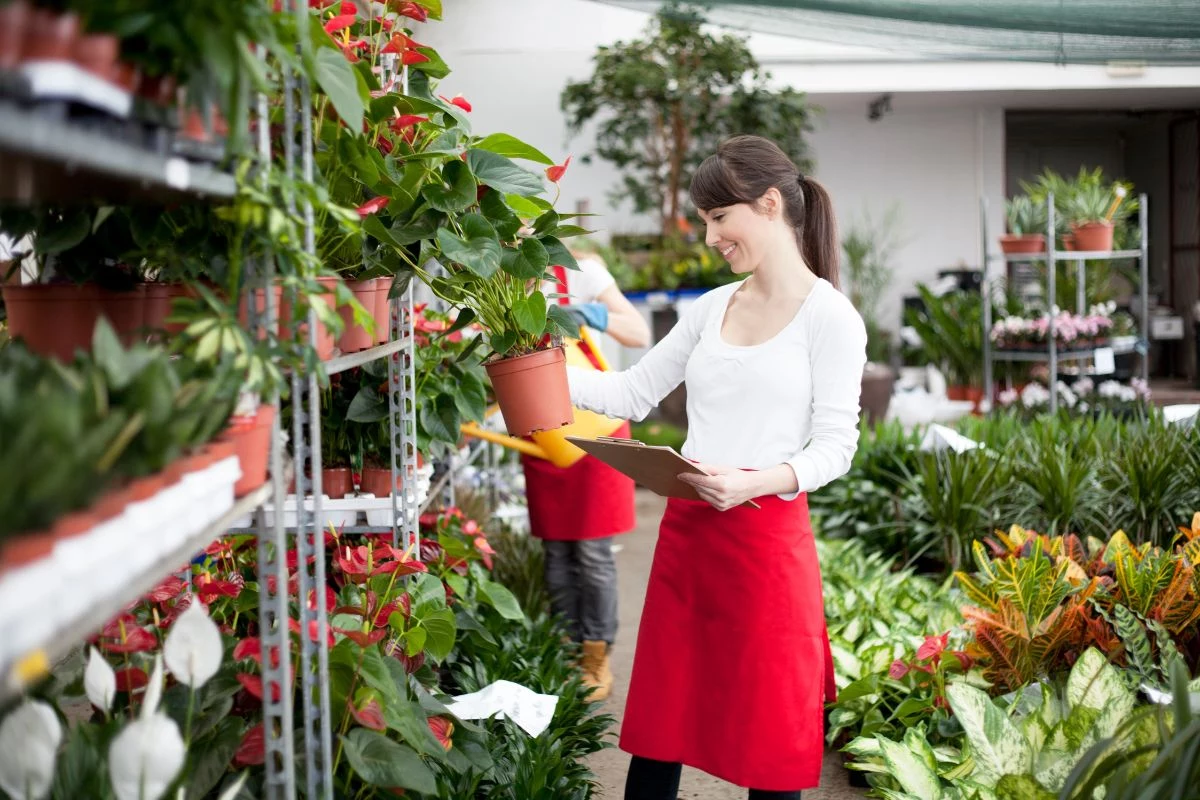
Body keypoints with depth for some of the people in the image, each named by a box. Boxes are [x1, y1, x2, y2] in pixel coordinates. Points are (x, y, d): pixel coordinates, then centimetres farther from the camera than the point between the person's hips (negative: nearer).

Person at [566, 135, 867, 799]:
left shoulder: (828, 315, -6)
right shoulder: (713, 307, 12)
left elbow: (835, 445, -10)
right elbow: (634, 393, 13)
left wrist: (750, 484, -25)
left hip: (765, 538, -6)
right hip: (686, 531, 6)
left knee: (766, 739, 5)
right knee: (658, 727, 11)